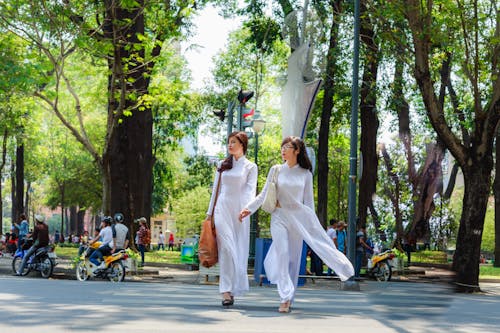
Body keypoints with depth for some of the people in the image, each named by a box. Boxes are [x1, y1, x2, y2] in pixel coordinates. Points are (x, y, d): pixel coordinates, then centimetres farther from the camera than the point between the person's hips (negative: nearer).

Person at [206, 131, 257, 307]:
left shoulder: (250, 167, 6)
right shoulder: (222, 165, 14)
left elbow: (251, 189, -5)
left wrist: (246, 208, -22)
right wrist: (210, 212, 14)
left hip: (239, 211, -1)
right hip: (222, 209, 1)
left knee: (239, 250, 0)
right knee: (226, 248, -11)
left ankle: (233, 289, 9)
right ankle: (226, 291, -14)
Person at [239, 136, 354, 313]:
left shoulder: (305, 174, 3)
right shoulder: (276, 170, 4)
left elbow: (309, 201, 7)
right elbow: (264, 194, 5)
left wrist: (312, 224, 5)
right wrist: (249, 208, -6)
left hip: (299, 217, 1)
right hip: (279, 217, 0)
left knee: (294, 257, 2)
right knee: (282, 254, -11)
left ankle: (288, 297, 13)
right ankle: (285, 298, -11)